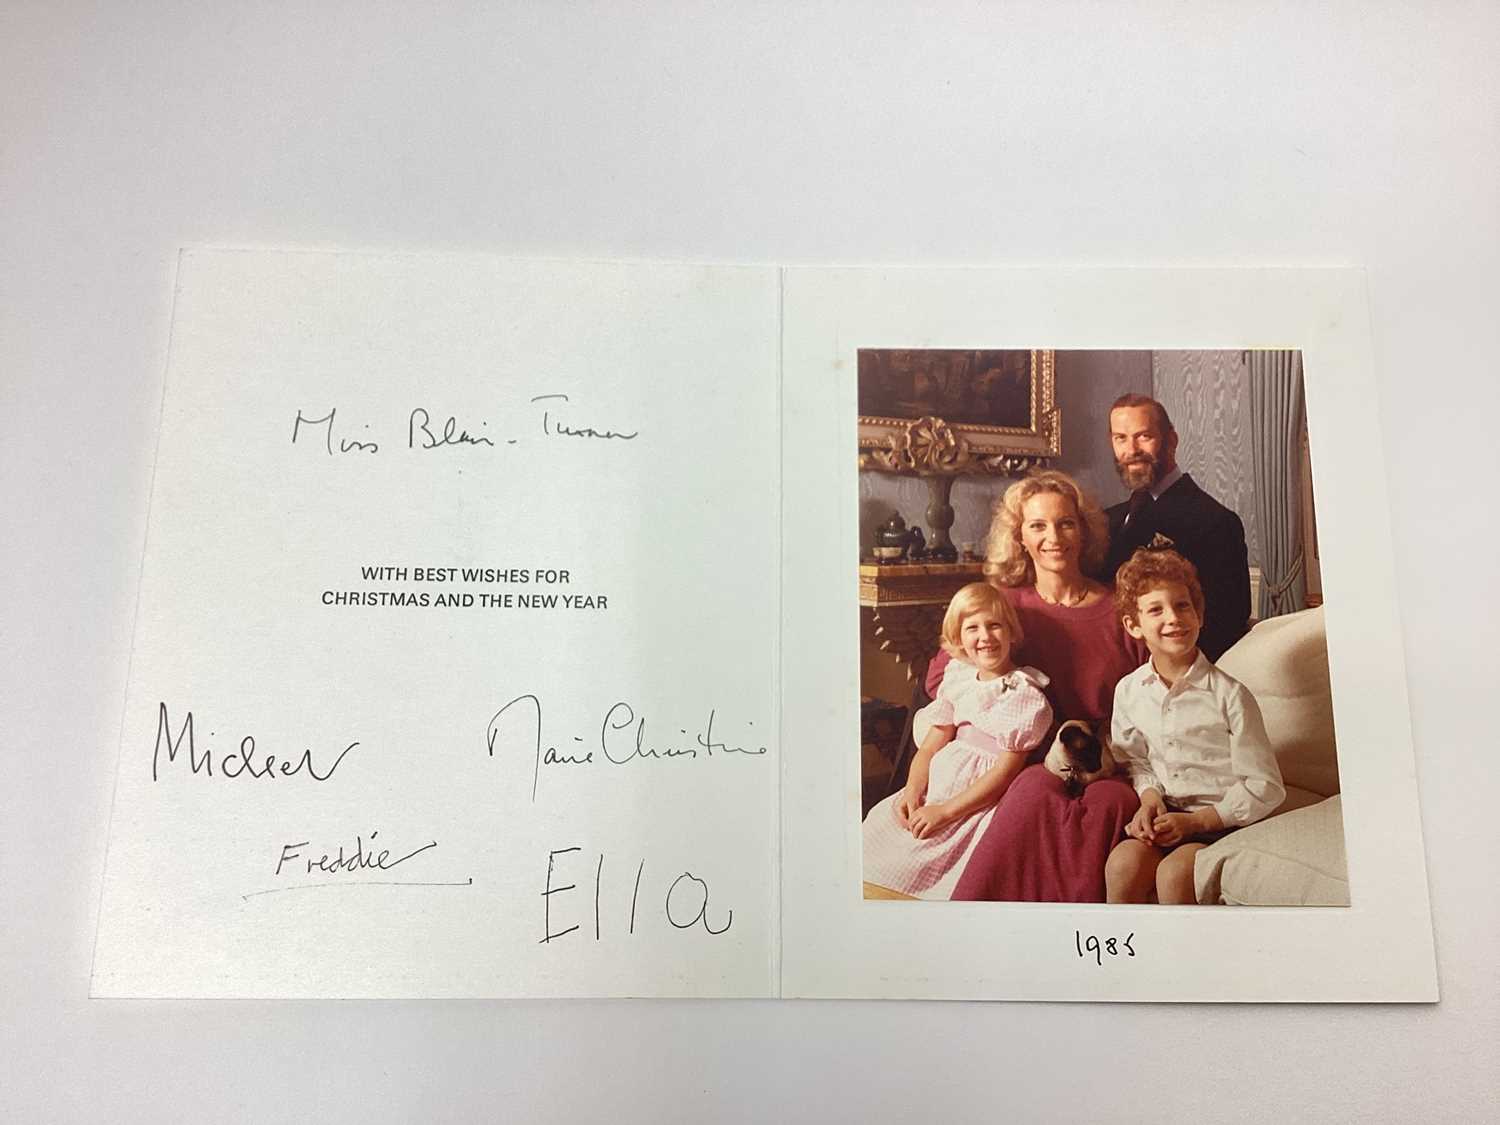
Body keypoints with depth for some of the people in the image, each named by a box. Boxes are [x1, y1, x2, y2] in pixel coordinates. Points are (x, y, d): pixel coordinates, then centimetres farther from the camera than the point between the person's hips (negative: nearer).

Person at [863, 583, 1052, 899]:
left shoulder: (1024, 693, -9)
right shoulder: (957, 682, 10)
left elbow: (1006, 769, -14)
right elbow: (931, 745, 8)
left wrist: (945, 811, -17)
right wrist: (912, 791, -10)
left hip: (980, 800, -6)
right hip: (937, 787, 6)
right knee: (878, 823, -5)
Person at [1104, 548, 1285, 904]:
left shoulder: (1229, 694, -10)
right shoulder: (1129, 691, 3)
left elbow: (1265, 788, -6)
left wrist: (1197, 820, -14)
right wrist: (1150, 797, -4)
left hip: (1224, 821, -3)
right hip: (1167, 813, 4)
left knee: (1174, 872, -31)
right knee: (1122, 864, -26)